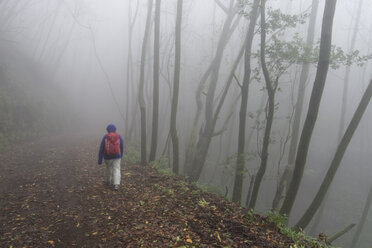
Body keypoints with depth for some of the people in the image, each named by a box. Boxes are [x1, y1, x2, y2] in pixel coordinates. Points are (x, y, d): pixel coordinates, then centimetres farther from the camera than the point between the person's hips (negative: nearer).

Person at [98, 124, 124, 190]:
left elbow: (101, 149, -8)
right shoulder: (119, 137, -4)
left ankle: (108, 182, 39)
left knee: (109, 169, 20)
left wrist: (100, 160, -3)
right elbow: (121, 148, 5)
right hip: (117, 157, -1)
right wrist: (120, 156, 23)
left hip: (108, 157, 1)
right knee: (116, 170, 0)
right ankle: (116, 184, -17)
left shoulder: (105, 137, -7)